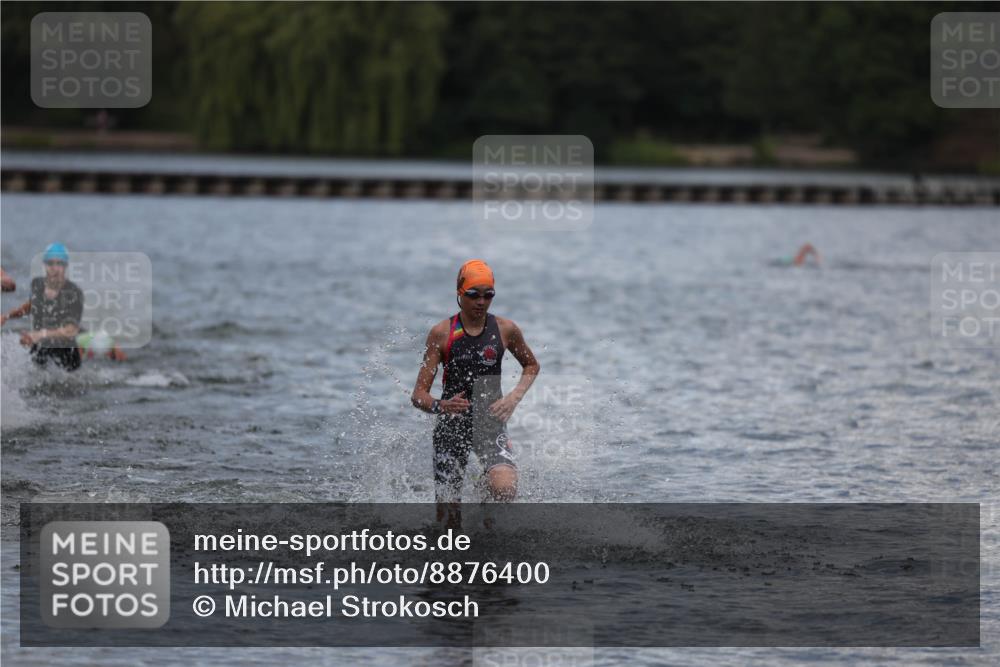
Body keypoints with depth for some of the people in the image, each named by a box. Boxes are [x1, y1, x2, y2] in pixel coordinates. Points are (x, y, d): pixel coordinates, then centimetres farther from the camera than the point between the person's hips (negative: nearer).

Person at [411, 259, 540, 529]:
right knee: (448, 520, 0)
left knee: (505, 490, -28)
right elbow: (419, 395, -7)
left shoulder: (505, 330, -1)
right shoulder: (442, 333, -6)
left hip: (490, 424, 0)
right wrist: (440, 406, -30)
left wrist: (514, 397, 0)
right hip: (451, 425, 0)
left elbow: (532, 366, 19)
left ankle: (486, 487, 11)